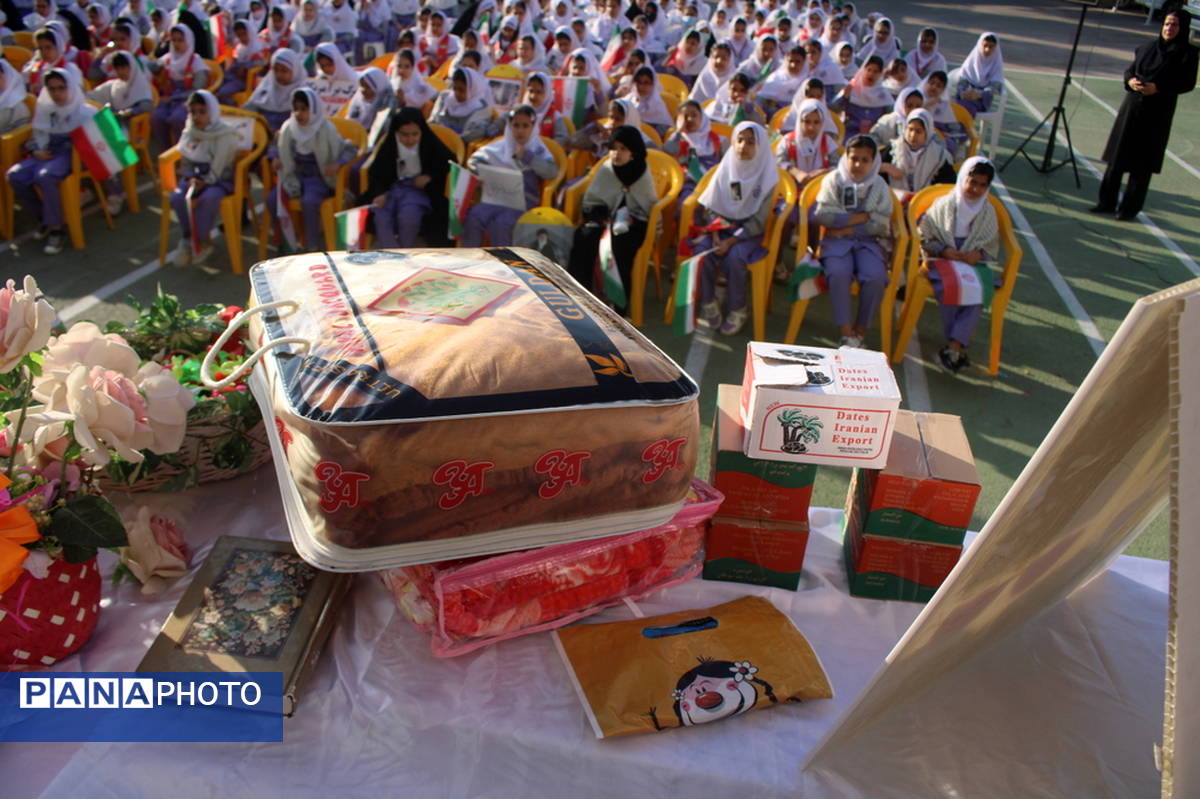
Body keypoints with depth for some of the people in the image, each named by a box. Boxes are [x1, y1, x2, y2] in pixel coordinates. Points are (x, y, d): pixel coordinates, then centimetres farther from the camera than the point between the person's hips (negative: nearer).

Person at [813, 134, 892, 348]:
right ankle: (846, 336, -27)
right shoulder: (833, 180, 5)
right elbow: (822, 215, -9)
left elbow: (882, 225, -1)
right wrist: (864, 217, -8)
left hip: (868, 242, 1)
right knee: (838, 273, -33)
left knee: (876, 277, -29)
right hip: (837, 242, -1)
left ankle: (859, 333, -12)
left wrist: (846, 227, -11)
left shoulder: (880, 186, 8)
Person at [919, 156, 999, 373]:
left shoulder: (988, 212, 12)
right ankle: (959, 348, -23)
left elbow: (992, 248, 12)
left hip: (973, 263, 2)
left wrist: (979, 254, -11)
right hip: (942, 261, -2)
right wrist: (943, 250, -14)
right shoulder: (943, 205, 4)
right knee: (948, 288, -34)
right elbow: (924, 237, 4)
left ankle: (952, 348, -31)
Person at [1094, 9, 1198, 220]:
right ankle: (1107, 202, 15)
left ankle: (1130, 208, 8)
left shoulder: (1187, 53, -4)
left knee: (1142, 163, 0)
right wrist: (1130, 81, -10)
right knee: (1117, 156, 6)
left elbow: (1188, 83, -8)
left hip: (1157, 114, -4)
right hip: (1132, 106, 4)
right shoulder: (1148, 47, 8)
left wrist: (1158, 88, -20)